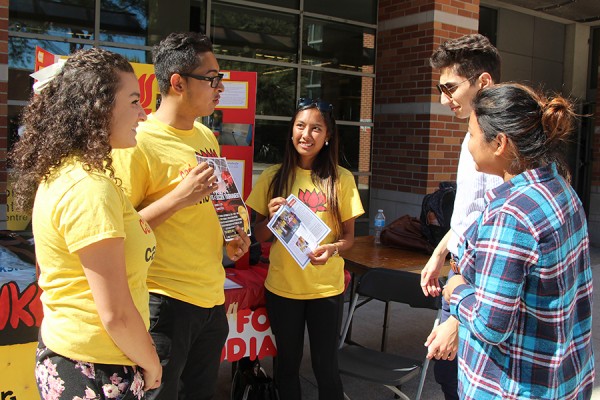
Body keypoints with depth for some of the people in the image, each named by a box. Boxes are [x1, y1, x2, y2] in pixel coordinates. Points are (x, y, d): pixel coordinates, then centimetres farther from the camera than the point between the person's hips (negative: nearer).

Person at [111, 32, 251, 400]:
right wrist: (178, 198, -25)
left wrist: (229, 238, 6)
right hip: (165, 299, -7)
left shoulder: (207, 137, 10)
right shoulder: (138, 142, -15)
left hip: (212, 297, 8)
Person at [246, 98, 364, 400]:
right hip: (281, 286, 2)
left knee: (325, 365, 9)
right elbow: (260, 236, 6)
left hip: (326, 287, -1)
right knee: (287, 363, 16)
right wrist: (272, 217, -15)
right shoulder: (273, 177, 0)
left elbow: (349, 236, 2)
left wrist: (333, 248, -20)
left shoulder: (341, 179, -4)